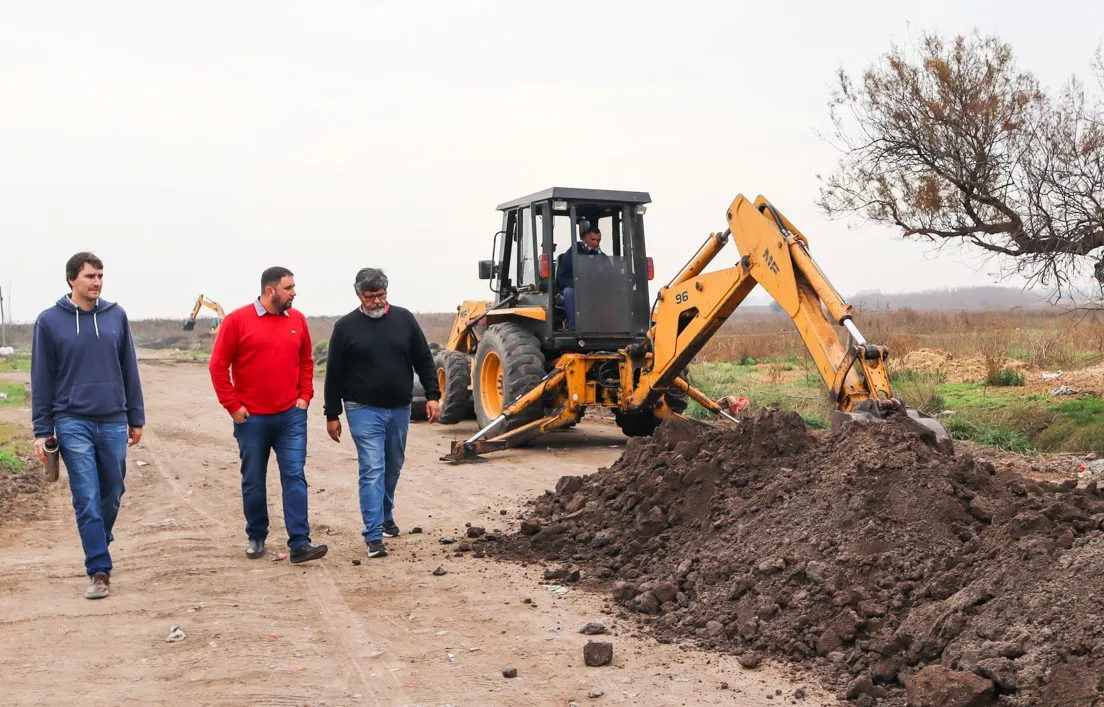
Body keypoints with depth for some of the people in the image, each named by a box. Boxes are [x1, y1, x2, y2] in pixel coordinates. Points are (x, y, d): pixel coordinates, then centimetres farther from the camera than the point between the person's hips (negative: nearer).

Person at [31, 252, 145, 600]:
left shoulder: (116, 316, 6)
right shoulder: (49, 321, 0)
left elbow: (130, 371, 11)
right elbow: (41, 379, 2)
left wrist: (136, 418, 10)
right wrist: (41, 430, -1)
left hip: (114, 423, 3)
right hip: (73, 424, -2)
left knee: (112, 496, 11)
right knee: (87, 500, -5)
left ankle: (99, 545, 36)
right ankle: (99, 571, 0)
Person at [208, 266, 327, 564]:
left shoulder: (297, 320, 6)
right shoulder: (238, 320, -5)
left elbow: (306, 362, 16)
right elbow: (218, 366, -3)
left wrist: (304, 396, 5)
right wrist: (232, 405, -6)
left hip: (291, 416, 2)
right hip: (251, 418, -2)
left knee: (295, 477, -5)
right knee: (253, 481, 9)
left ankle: (300, 543, -5)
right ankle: (256, 538, 25)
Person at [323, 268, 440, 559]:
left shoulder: (404, 319, 3)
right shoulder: (346, 326, -4)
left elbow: (424, 360, 7)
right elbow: (334, 374, 0)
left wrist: (432, 395, -1)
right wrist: (332, 415, 0)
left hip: (399, 409, 4)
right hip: (364, 411, -3)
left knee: (393, 467, 16)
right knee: (372, 470, -10)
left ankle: (385, 517, 38)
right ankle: (374, 536, -10)